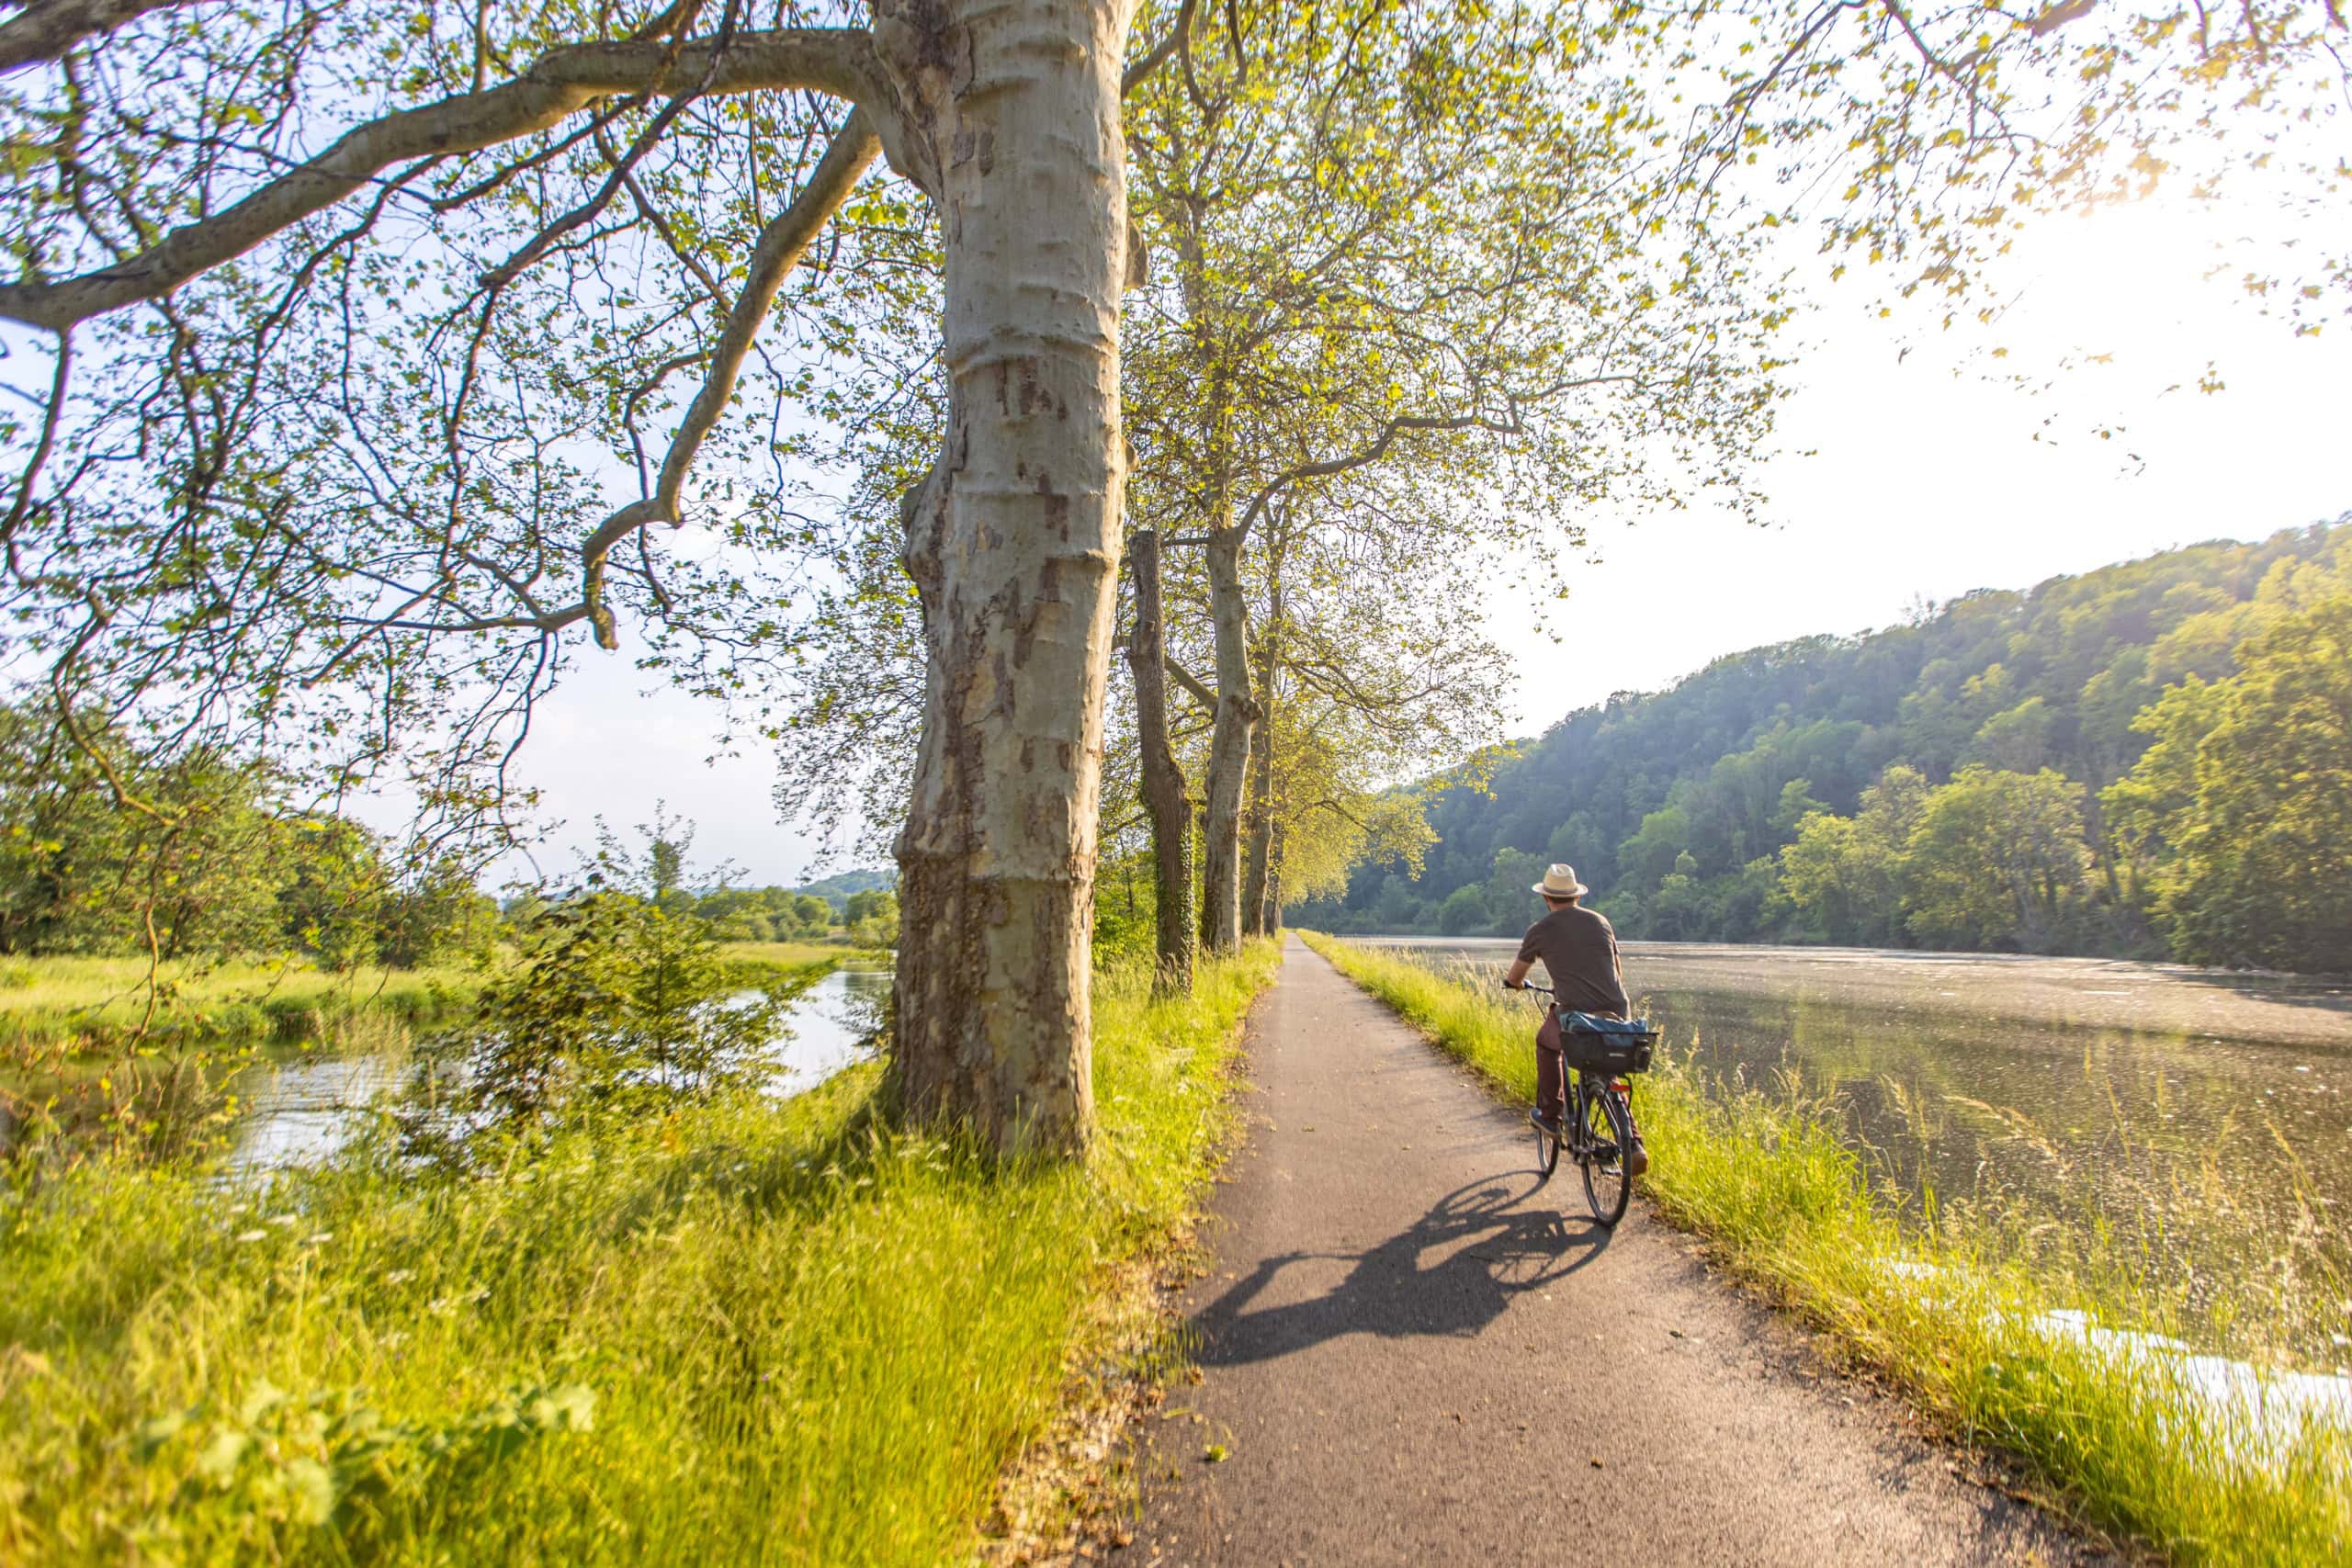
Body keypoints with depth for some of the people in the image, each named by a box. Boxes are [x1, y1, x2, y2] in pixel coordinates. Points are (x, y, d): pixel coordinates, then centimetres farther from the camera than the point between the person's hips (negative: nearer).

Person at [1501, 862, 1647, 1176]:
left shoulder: (1540, 930, 4)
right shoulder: (1600, 921, 15)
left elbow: (1514, 977, 19)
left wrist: (1516, 983, 42)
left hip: (1574, 1015, -4)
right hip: (1617, 1013, 4)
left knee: (1546, 1043, 29)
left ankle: (1550, 1115, 30)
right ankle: (1633, 1144, 9)